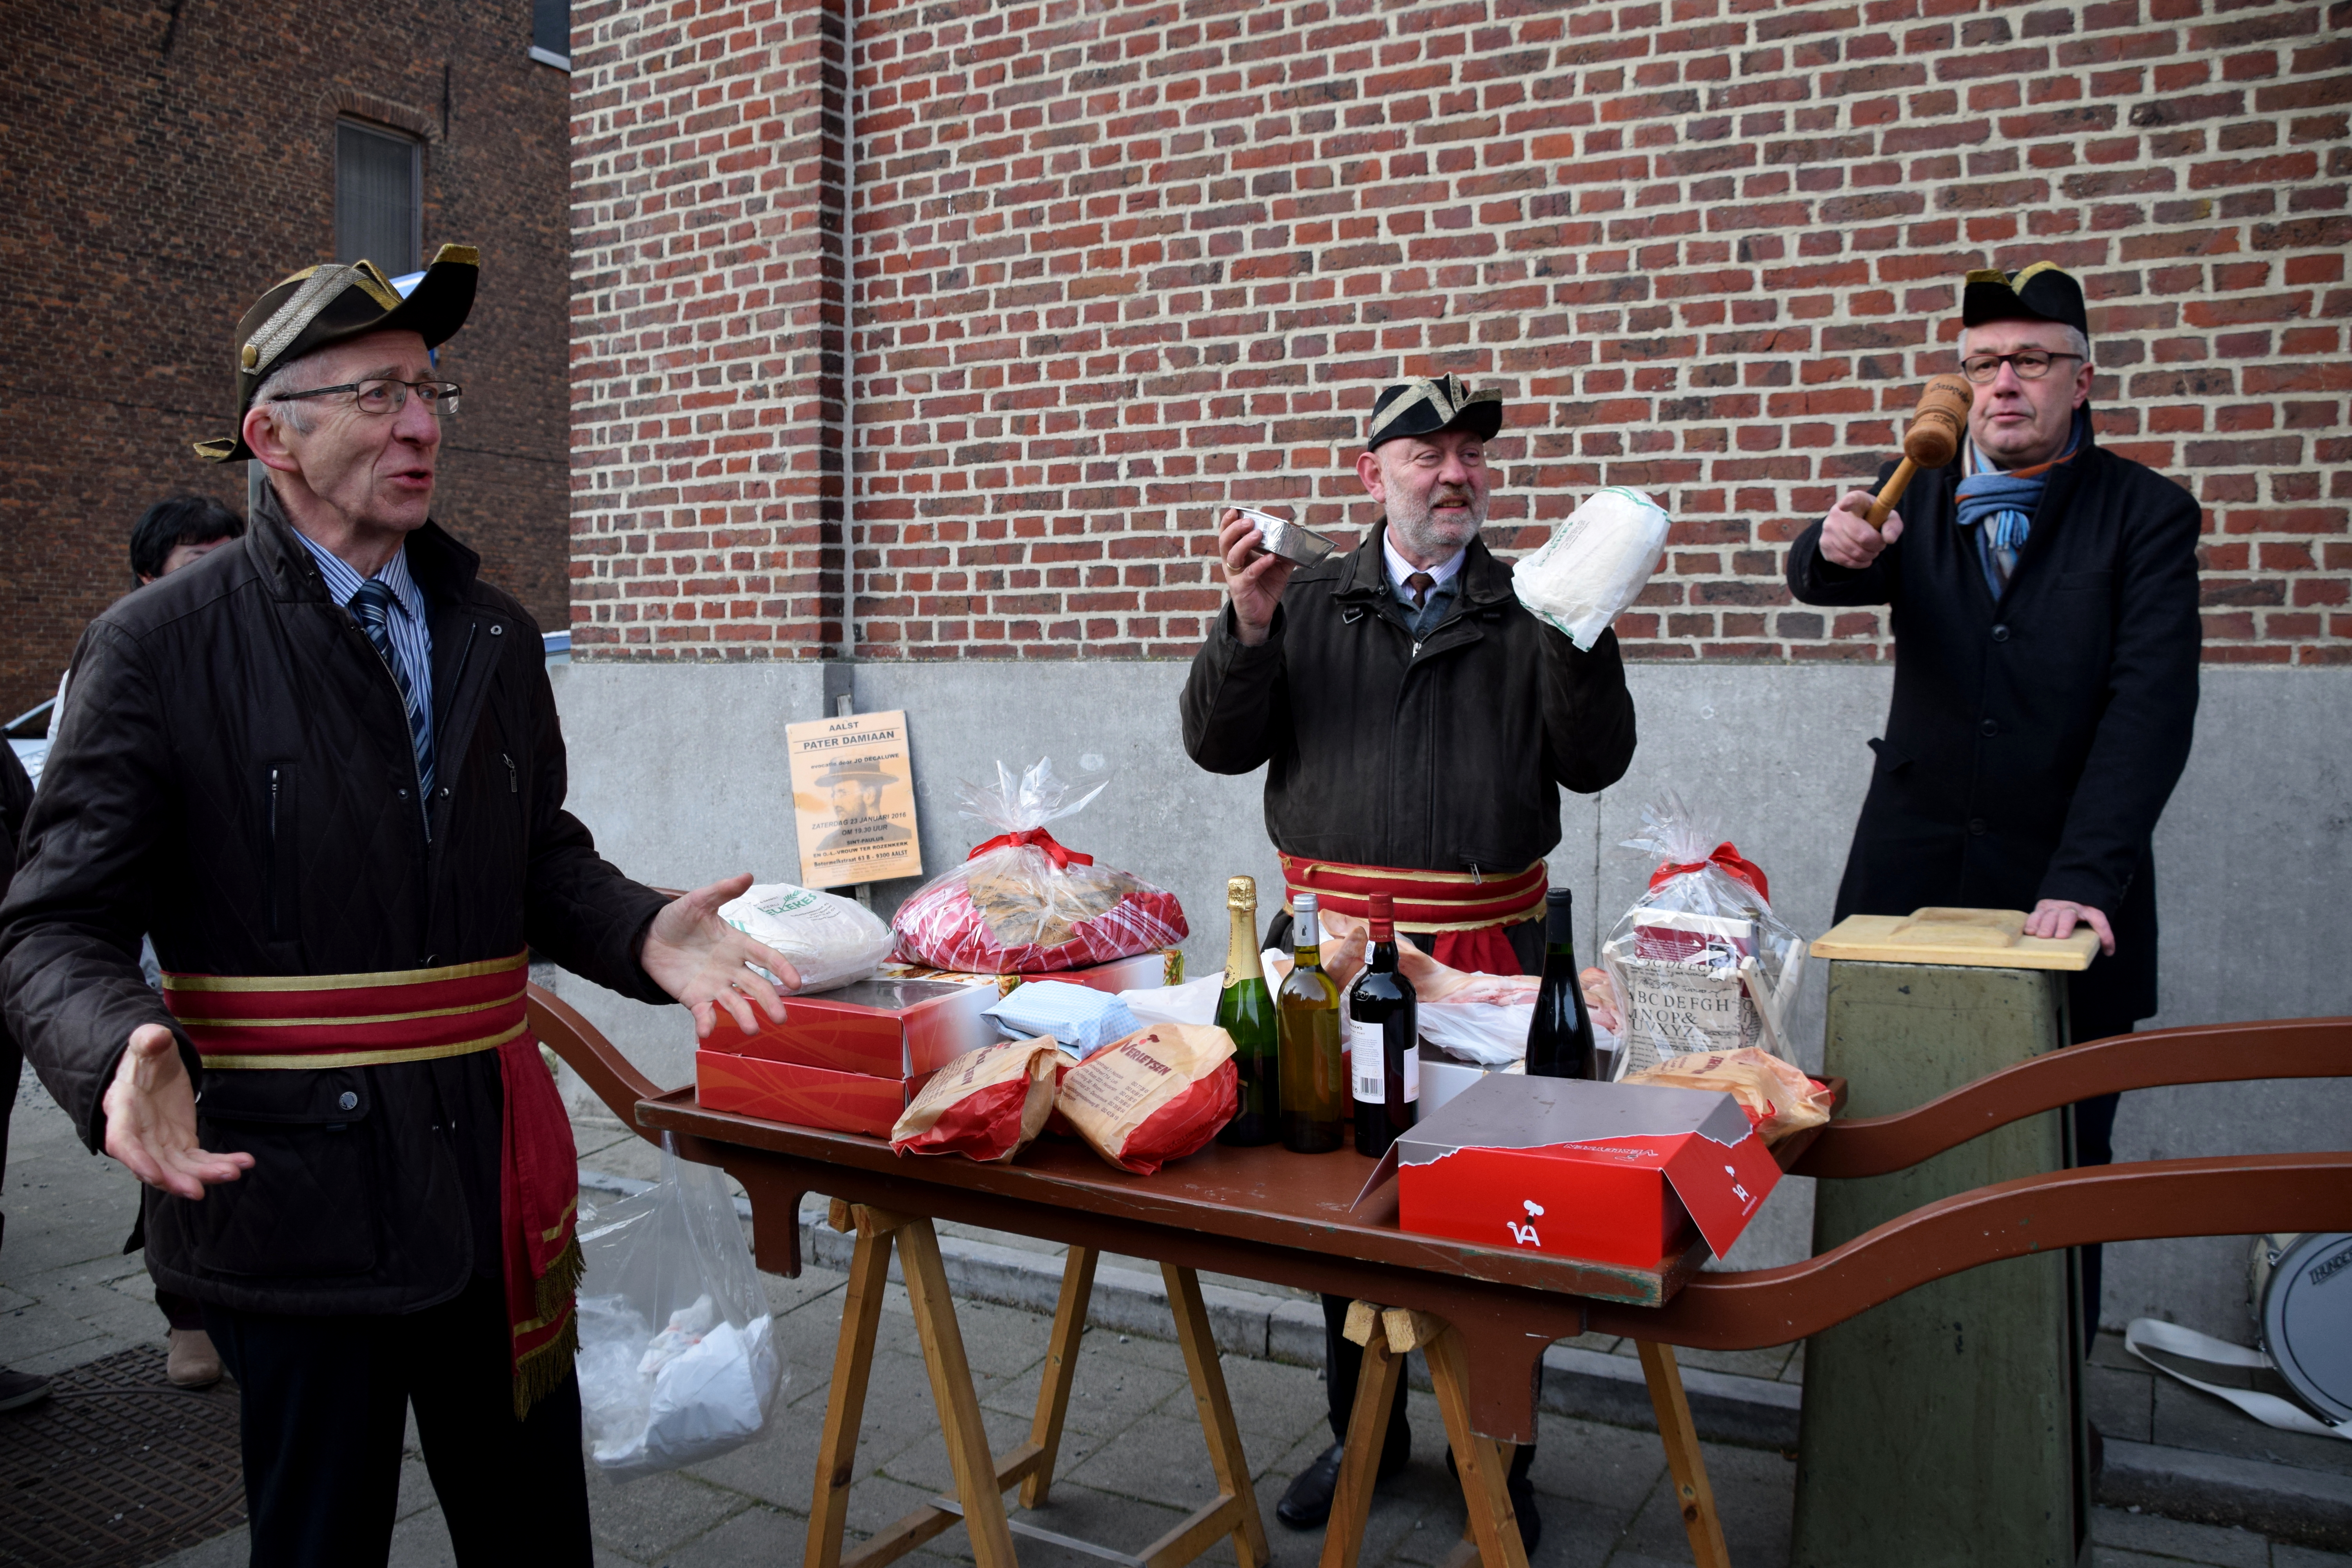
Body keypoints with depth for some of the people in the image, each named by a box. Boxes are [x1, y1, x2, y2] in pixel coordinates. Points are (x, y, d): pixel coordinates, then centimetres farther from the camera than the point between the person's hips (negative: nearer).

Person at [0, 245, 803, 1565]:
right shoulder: (162, 646, -7)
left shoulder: (495, 635, 8)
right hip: (295, 1192, -4)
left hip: (499, 1170, 5)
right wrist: (123, 1057, -30)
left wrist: (643, 933, -6)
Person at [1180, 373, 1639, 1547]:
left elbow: (1596, 762, 0)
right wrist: (1247, 623, -10)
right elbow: (1218, 745, 4)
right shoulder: (1307, 601, 9)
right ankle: (1364, 1429, 31)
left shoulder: (1530, 611, 8)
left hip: (1486, 947, -1)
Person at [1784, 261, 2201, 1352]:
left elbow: (2151, 711, -10)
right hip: (1910, 885, 2)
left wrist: (2081, 881, -21)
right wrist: (1836, 548, -36)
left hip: (2065, 898, -1)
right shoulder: (1917, 497, 8)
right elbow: (1821, 580, -11)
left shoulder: (2145, 516, -1)